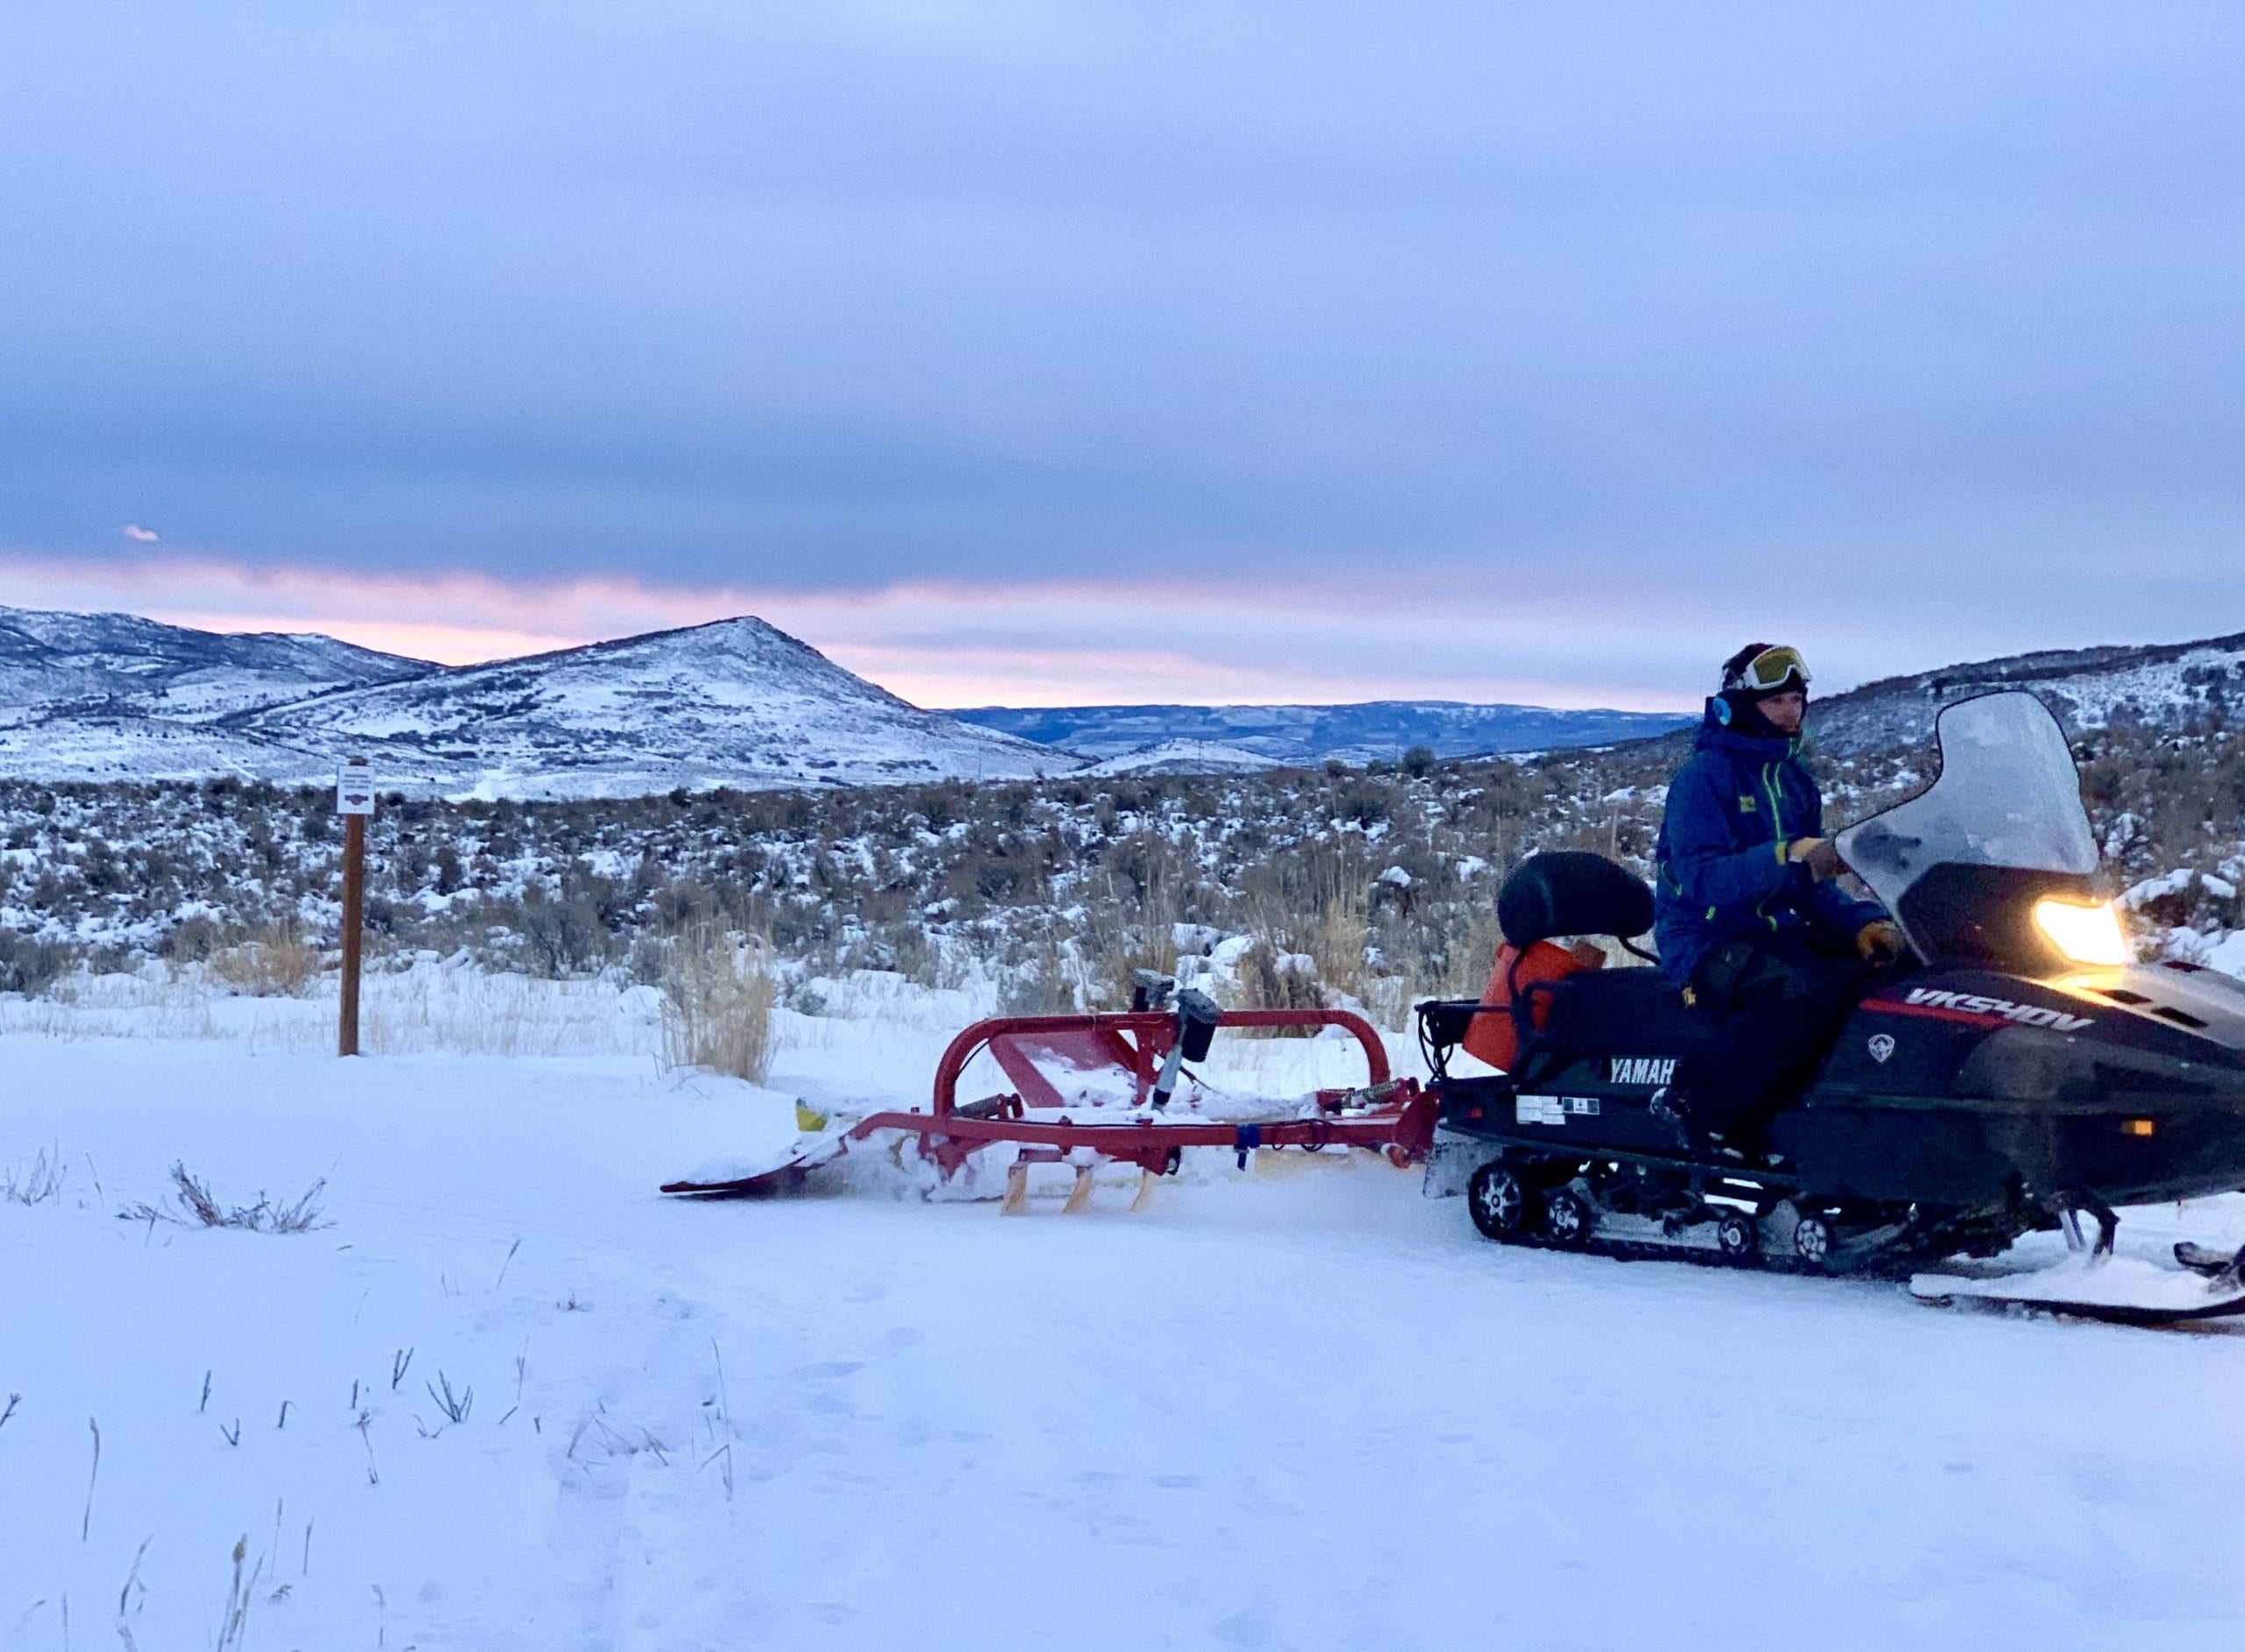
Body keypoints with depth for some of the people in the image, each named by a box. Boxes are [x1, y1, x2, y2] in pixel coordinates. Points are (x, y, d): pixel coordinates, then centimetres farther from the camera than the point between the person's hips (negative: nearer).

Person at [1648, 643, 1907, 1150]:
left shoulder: (1795, 780, 18)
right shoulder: (1704, 775, -7)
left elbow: (1811, 885, 16)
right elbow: (1703, 880, -19)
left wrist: (1862, 923, -4)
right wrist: (1787, 860, -32)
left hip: (1781, 935, 8)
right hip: (1710, 942, -8)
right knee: (1817, 988, -38)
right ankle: (1692, 1105, -35)